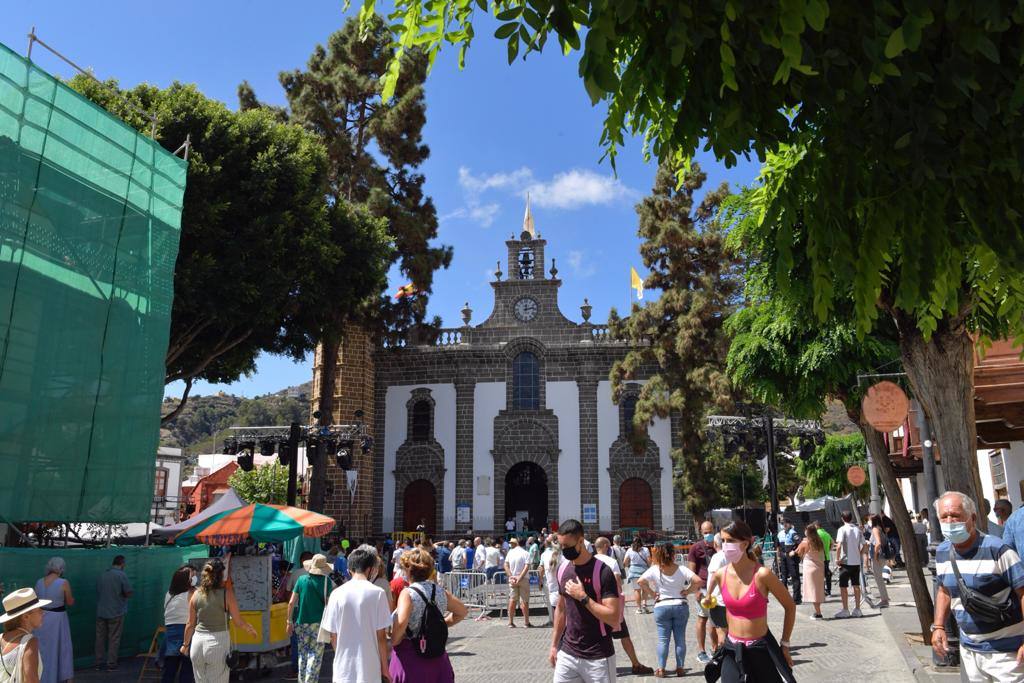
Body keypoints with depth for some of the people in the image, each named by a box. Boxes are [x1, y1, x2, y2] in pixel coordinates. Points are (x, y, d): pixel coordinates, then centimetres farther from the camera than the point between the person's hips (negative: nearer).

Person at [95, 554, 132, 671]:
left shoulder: (102, 575, 6)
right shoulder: (121, 575, -12)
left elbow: (98, 592, 16)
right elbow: (128, 593, -13)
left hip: (101, 612, 5)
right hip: (116, 613, -5)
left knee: (100, 638, 11)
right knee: (114, 639, 3)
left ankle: (99, 663, 17)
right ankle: (111, 664, 6)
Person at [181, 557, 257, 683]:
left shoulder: (196, 595, 2)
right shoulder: (226, 594, -8)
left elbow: (190, 624, 8)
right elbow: (239, 621, -3)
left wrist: (185, 644, 24)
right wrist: (251, 630, 17)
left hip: (198, 641, 4)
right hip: (218, 641, -3)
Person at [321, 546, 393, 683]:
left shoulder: (337, 593, -2)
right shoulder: (377, 593, -9)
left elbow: (333, 636, 3)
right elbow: (381, 636, -6)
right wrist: (384, 667, 5)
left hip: (343, 669, 2)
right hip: (369, 669, -2)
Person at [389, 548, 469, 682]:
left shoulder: (408, 593, -15)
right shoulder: (440, 591, 2)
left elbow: (401, 622, -30)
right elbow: (463, 612, 14)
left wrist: (394, 641, -13)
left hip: (410, 656, -5)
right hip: (437, 658, 5)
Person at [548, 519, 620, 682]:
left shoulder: (602, 571, -16)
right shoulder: (563, 569, 4)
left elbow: (614, 619, -19)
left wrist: (583, 597, -23)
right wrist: (554, 645, 12)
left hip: (598, 658, -5)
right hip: (567, 653, 5)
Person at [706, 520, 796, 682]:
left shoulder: (762, 574, -18)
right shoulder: (720, 575, -3)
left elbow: (790, 606, -5)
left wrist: (784, 644, -1)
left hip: (760, 650, -4)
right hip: (732, 651, 4)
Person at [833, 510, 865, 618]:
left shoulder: (842, 529, -12)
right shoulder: (857, 529, 5)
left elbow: (839, 545, -20)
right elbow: (863, 545, 7)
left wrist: (837, 559, -12)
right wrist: (858, 554, 15)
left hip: (846, 561, -6)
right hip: (856, 561, 6)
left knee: (843, 586, 2)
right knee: (856, 585, 12)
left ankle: (845, 610, 3)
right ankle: (857, 609, 17)